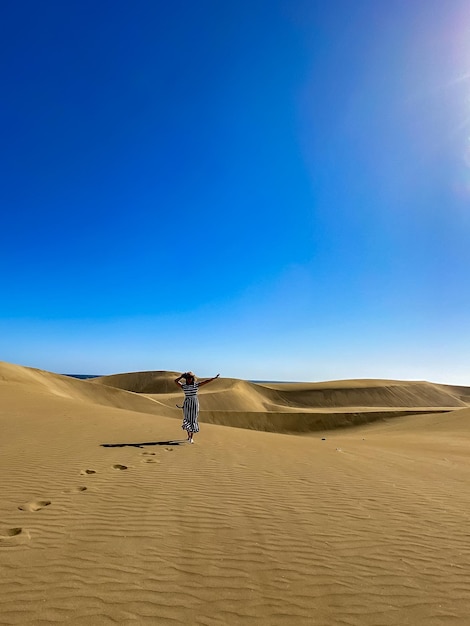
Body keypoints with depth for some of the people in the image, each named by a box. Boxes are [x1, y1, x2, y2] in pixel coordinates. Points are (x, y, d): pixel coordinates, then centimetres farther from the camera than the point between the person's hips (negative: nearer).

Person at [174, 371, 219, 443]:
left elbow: (206, 381, -2)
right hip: (187, 404, 0)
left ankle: (191, 438, 4)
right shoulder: (183, 385, -1)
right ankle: (189, 435, 23)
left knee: (193, 420, -2)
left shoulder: (196, 385, 0)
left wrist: (214, 378, -5)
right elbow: (176, 381, -14)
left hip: (195, 403, 0)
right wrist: (182, 376, -6)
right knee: (187, 420, 2)